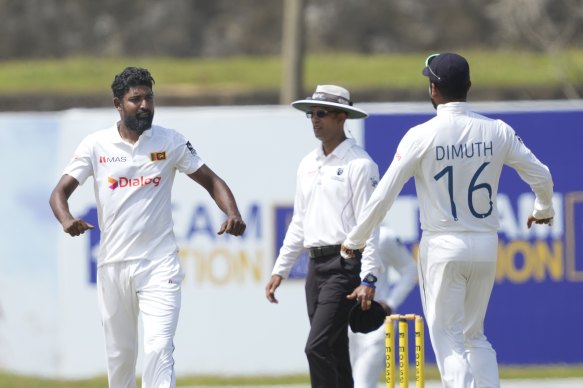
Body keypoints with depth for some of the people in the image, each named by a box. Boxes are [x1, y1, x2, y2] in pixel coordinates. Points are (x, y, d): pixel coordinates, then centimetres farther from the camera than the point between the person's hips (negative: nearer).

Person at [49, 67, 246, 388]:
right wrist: (66, 219, -24)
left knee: (158, 349, -16)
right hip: (113, 264, 2)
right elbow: (61, 191, -1)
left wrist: (232, 213, -15)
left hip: (159, 264, -2)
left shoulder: (170, 142, 2)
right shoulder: (96, 145, 2)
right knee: (119, 352, 11)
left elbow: (210, 181, 5)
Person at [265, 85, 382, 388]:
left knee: (317, 347, -17)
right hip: (316, 265, 8)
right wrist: (280, 270, 18)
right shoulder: (308, 164, 16)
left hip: (345, 264, -8)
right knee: (334, 353, 8)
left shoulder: (359, 164, -7)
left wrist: (368, 279, -19)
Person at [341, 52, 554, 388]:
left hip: (443, 248, -4)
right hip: (486, 247, 4)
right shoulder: (497, 132, -1)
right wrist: (544, 210, 27)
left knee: (448, 340, 1)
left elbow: (383, 196, -11)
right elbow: (541, 177, 4)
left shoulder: (422, 136, -11)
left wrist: (355, 240, 3)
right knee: (475, 335, 19)